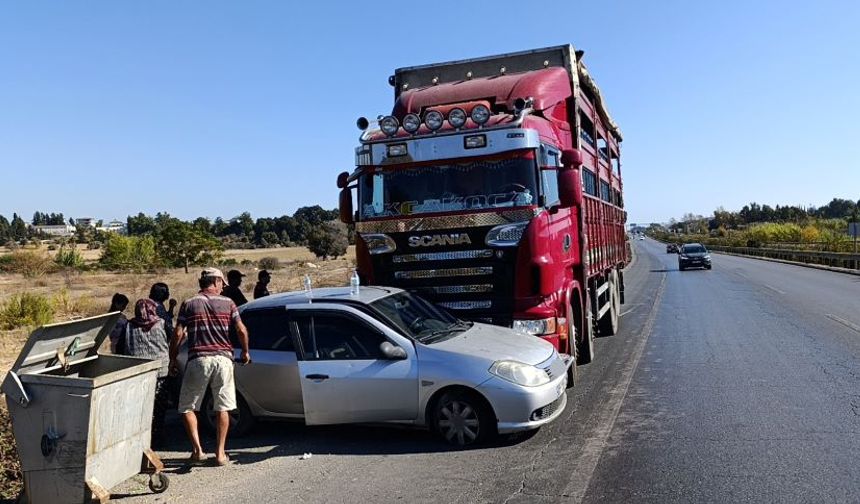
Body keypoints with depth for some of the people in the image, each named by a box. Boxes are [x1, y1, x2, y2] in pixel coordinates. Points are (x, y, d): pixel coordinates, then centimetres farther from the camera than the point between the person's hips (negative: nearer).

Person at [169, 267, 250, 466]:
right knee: (222, 407, 10)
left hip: (198, 360, -1)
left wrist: (172, 360, 10)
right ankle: (220, 453, 11)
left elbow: (178, 334, 0)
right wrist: (245, 352, 19)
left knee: (187, 407, 12)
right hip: (223, 359, 1)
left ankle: (197, 448, 0)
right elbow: (241, 331, 3)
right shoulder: (228, 303, 6)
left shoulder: (189, 304, 5)